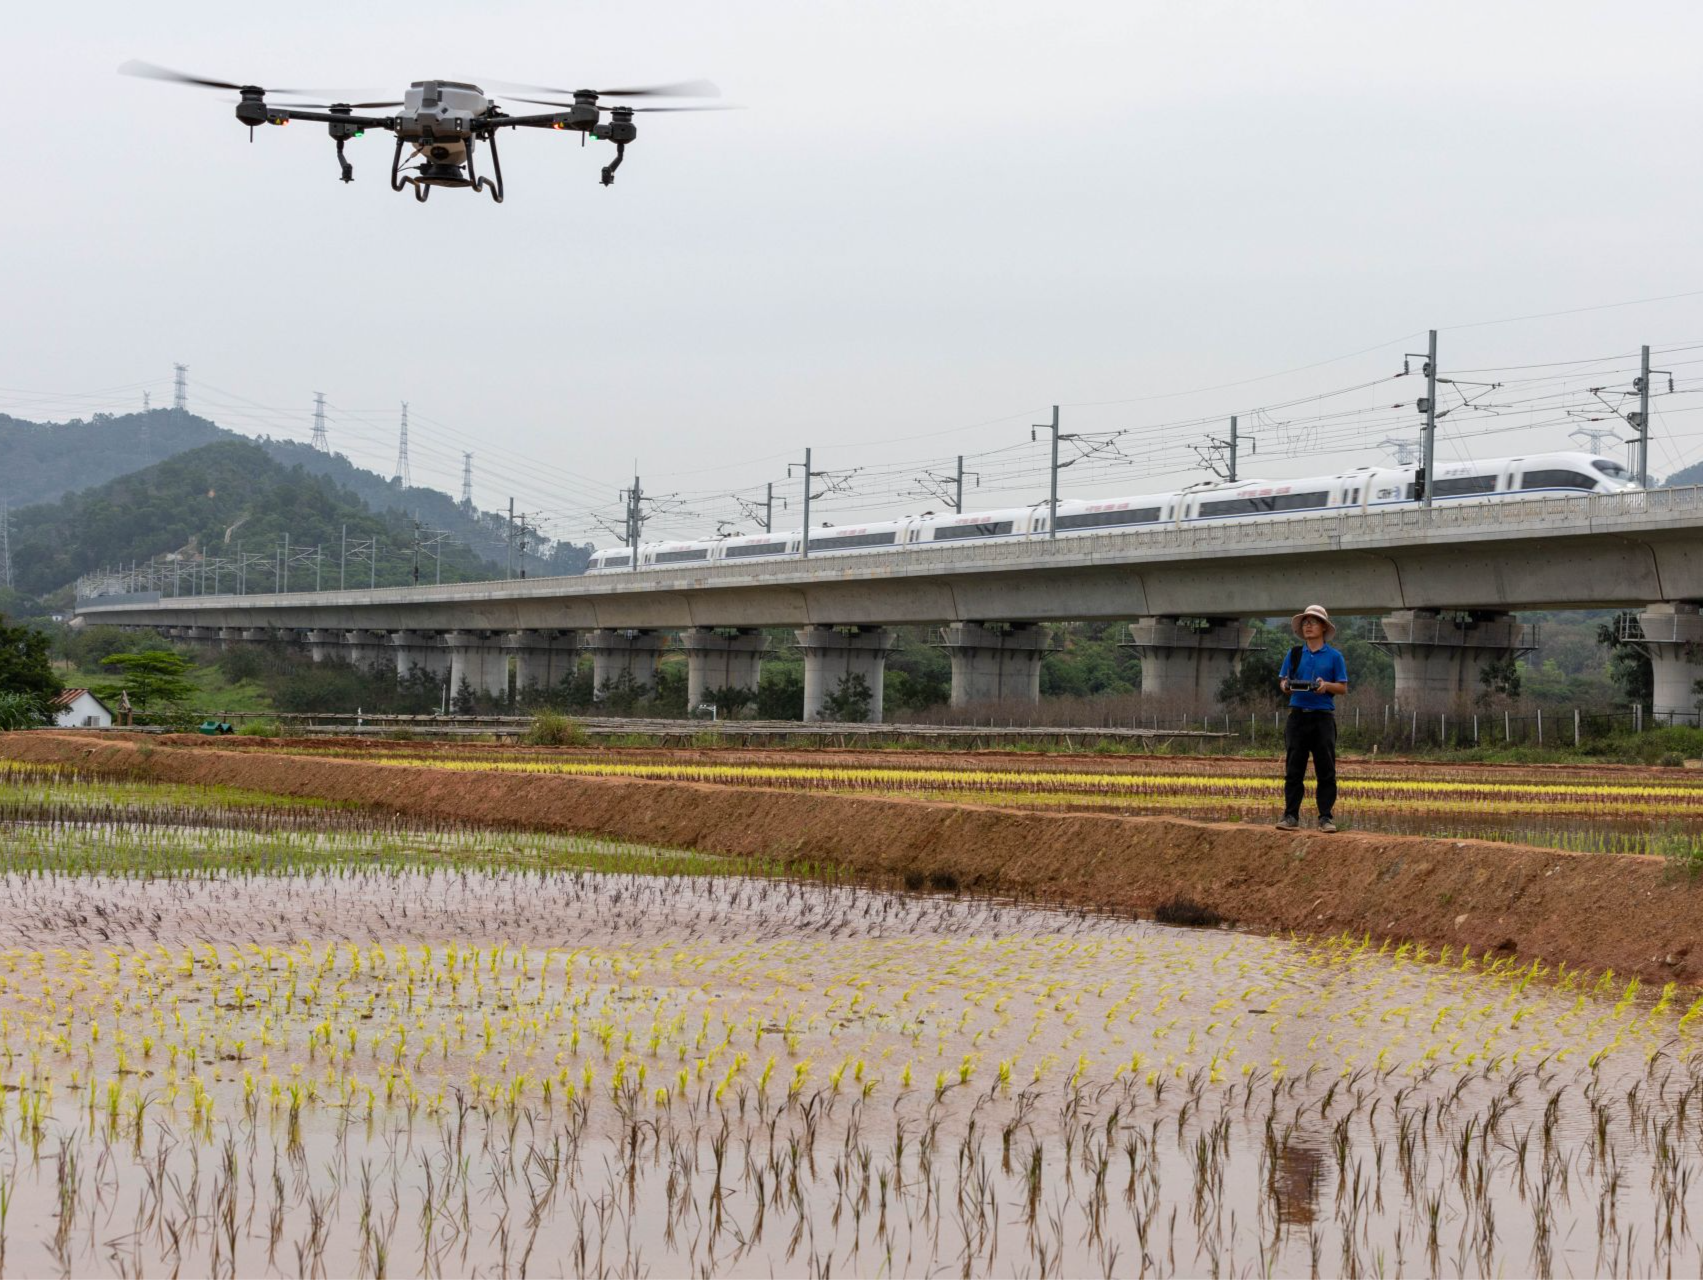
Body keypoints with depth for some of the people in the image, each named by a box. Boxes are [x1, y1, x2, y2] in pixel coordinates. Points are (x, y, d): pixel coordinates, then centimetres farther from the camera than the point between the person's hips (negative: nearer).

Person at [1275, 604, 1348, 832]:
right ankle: (1291, 815, 3)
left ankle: (1326, 817, 2)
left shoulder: (1334, 657, 5)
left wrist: (1326, 685, -15)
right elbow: (1282, 681, 13)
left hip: (1323, 717, -2)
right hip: (1298, 714, 2)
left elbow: (1343, 687, 5)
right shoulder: (1294, 654, 12)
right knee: (1293, 769, 0)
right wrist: (1286, 686, -11)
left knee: (1325, 770, -1)